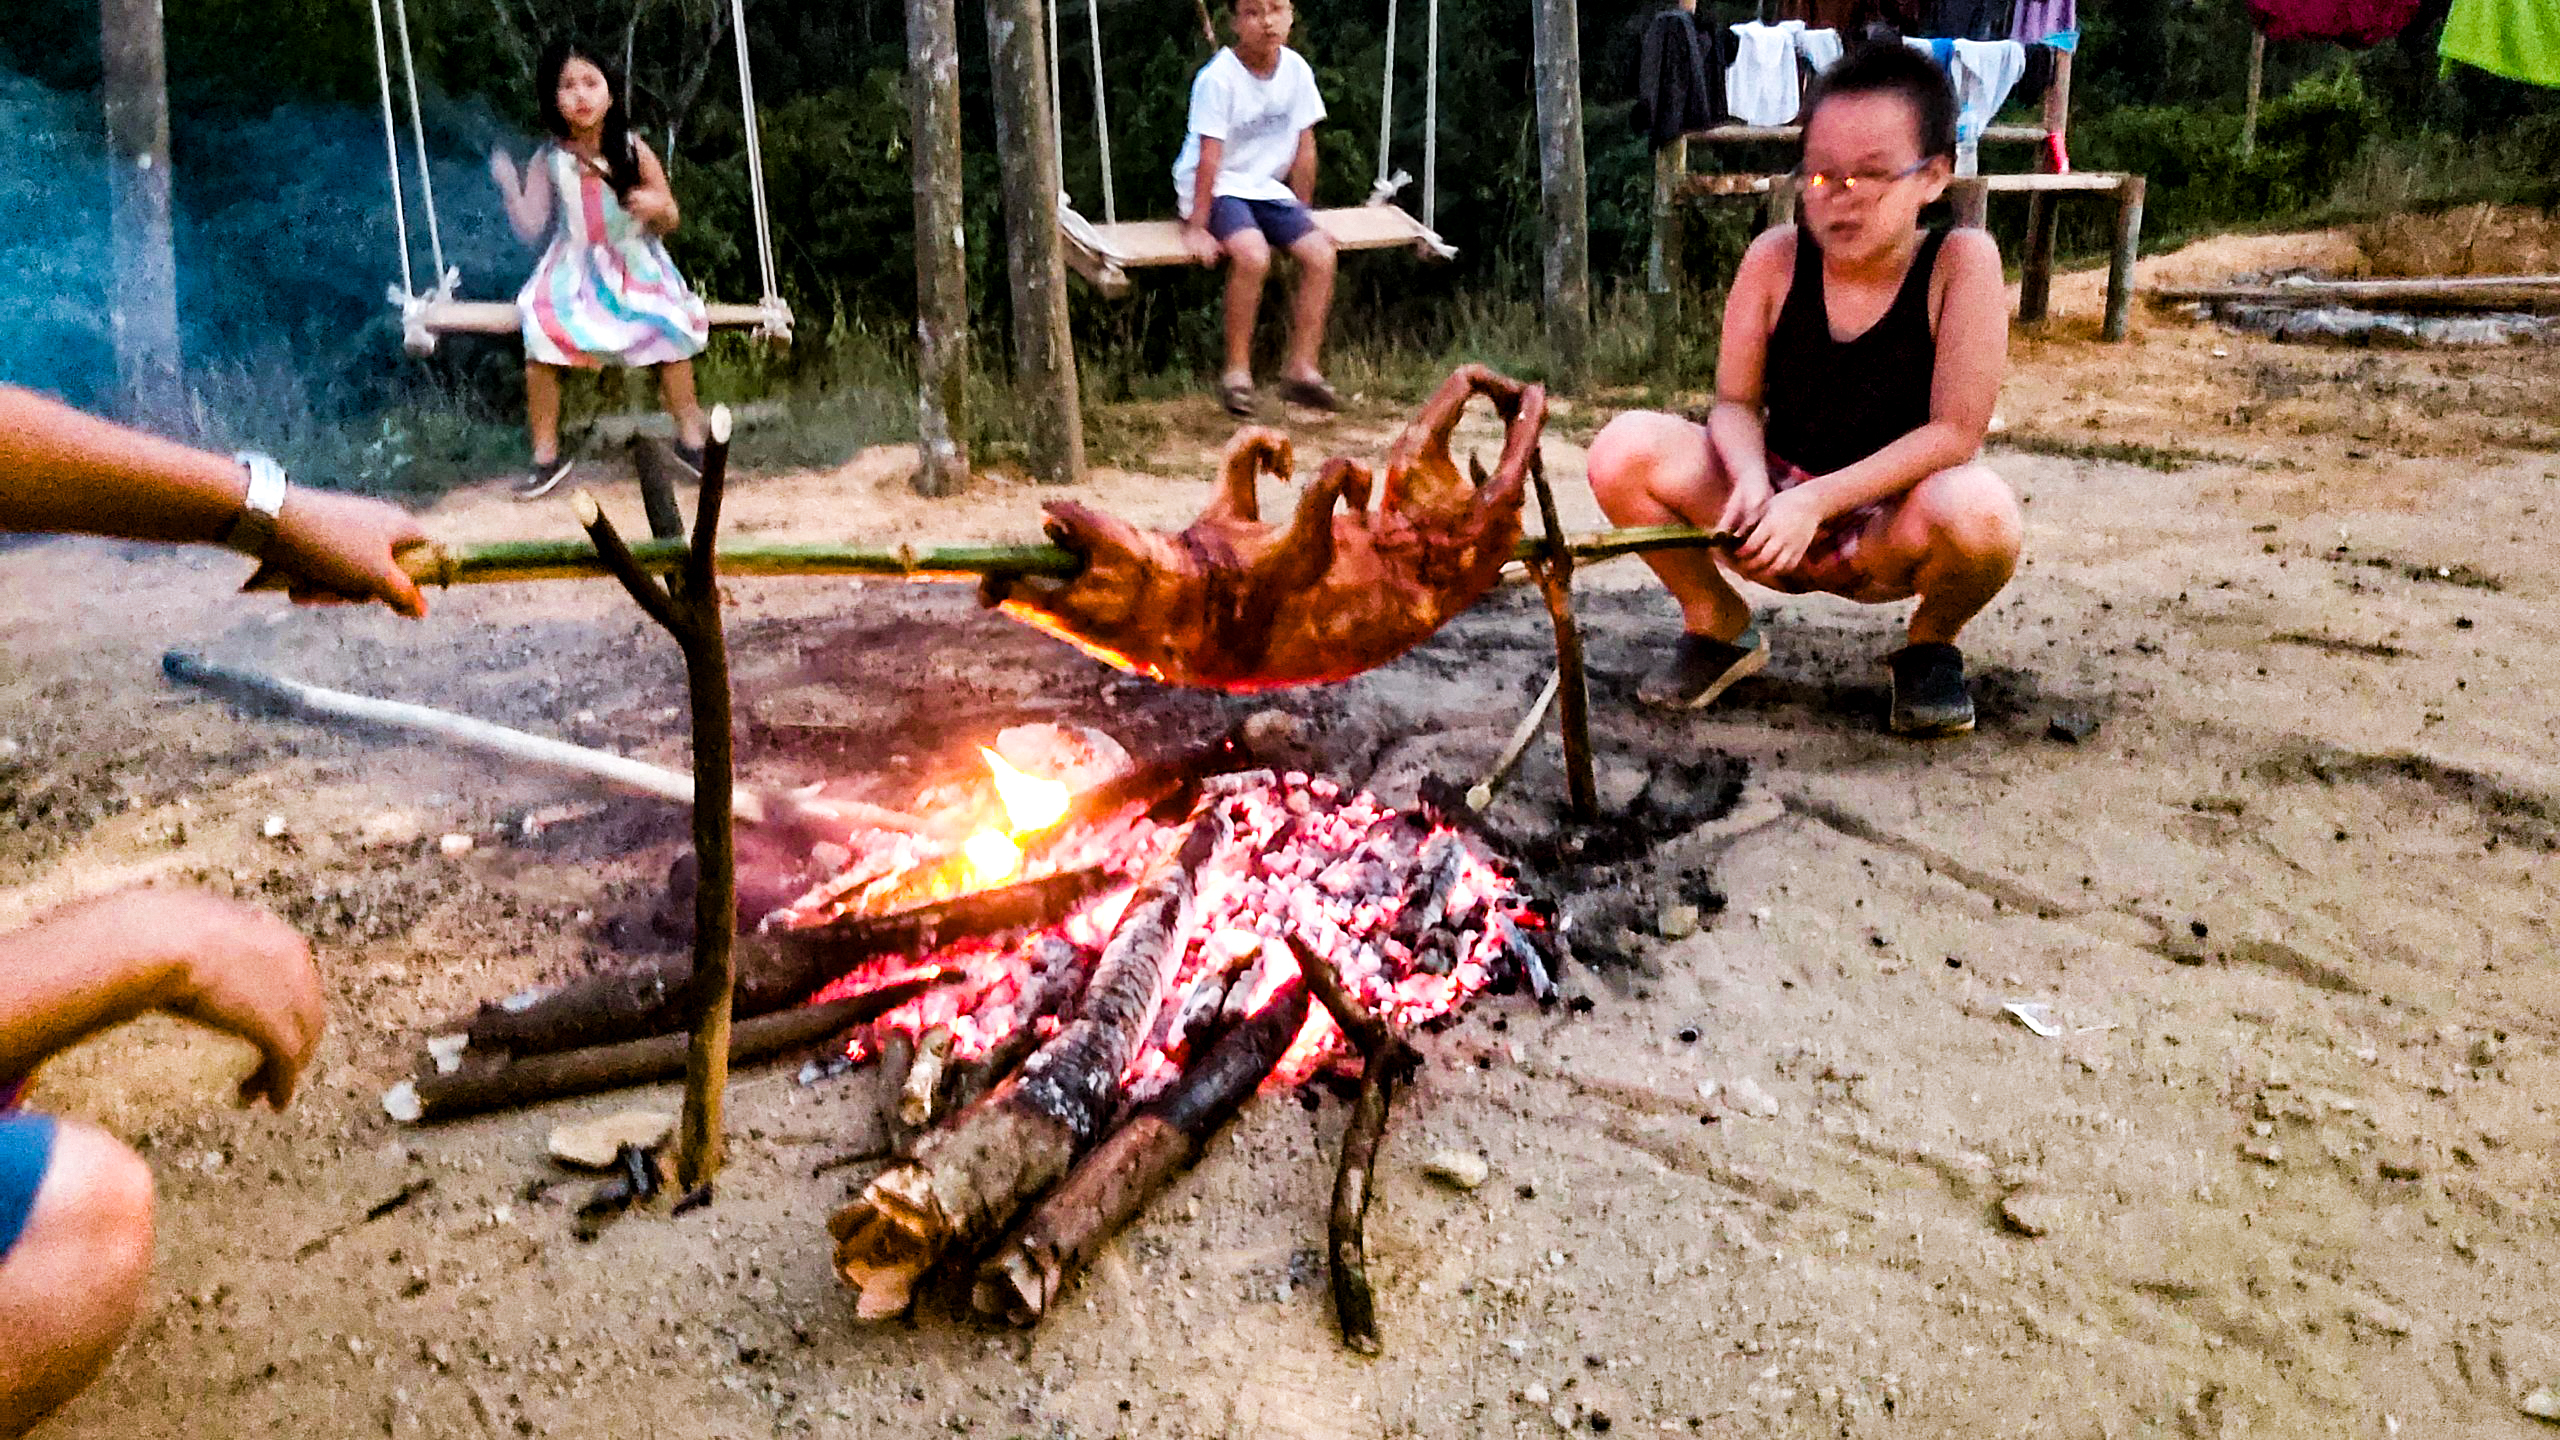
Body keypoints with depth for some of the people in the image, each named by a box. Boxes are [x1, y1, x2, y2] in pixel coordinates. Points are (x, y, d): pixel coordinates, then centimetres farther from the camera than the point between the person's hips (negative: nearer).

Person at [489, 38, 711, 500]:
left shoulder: (633, 151, -6)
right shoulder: (548, 162, -4)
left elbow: (670, 222, 1)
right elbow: (530, 229, -3)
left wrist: (658, 208, -22)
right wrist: (509, 186, -19)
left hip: (636, 267, 0)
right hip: (573, 271, 1)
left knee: (672, 327, -26)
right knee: (539, 340, -23)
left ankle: (690, 437, -7)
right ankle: (546, 454, -9)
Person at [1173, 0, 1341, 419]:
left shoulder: (1296, 69, -3)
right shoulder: (1219, 77, -18)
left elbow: (1304, 148, 4)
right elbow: (1209, 157, -21)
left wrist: (1302, 215, 8)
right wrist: (1197, 227, -23)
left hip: (1266, 186, 6)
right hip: (1218, 188, -6)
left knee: (1320, 253, -15)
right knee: (1252, 255, -32)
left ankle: (1301, 368, -6)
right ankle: (1236, 371, -17)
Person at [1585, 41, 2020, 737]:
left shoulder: (1961, 261, -15)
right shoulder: (1776, 257, -8)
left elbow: (1954, 430, -20)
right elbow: (1736, 403, -2)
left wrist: (1816, 500, -27)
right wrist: (1753, 480, -25)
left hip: (1889, 536, -2)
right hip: (1778, 521, 3)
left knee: (1974, 510, -38)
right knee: (1626, 451, -21)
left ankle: (1931, 642, 1)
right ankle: (1718, 623, 6)